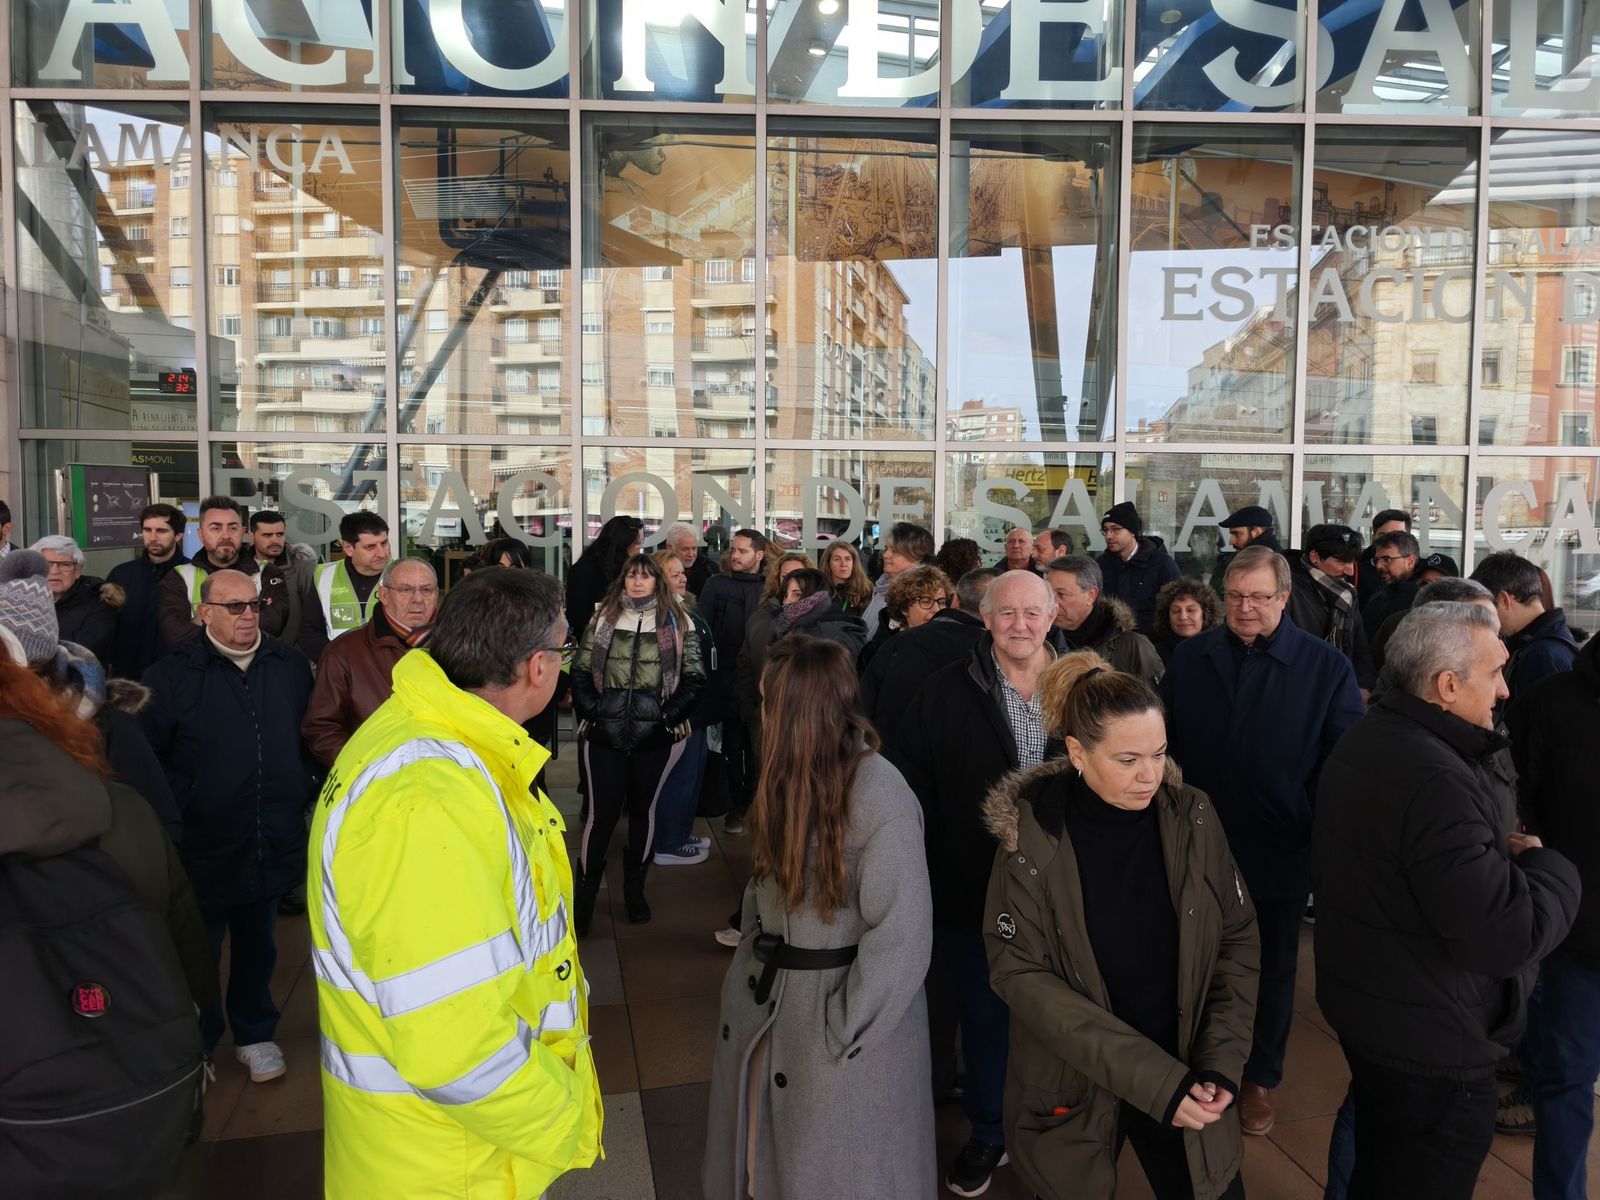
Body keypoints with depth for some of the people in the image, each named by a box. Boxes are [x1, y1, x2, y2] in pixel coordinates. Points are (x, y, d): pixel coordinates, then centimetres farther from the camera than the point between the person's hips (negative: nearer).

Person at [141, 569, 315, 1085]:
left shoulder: (290, 665, 3)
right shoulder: (173, 674, -9)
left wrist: (304, 787, 7)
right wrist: (179, 810, -10)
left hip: (274, 843, 3)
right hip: (203, 845, -3)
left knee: (258, 945, 20)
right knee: (200, 950, 12)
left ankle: (255, 1034, 39)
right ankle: (197, 1043, 34)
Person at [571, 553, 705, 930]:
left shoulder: (678, 623, 2)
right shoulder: (602, 619, 6)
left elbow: (695, 677, -1)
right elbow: (580, 670, 6)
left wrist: (670, 714, -10)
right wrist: (590, 709, -6)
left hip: (656, 736, 0)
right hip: (604, 734, 0)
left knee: (643, 809, 13)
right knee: (601, 812, -1)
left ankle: (634, 889, 28)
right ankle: (584, 894, 12)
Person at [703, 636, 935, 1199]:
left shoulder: (881, 797, -24)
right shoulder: (790, 775, 1)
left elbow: (901, 936, -22)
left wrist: (840, 1030, -17)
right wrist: (750, 959, 5)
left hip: (843, 1003, -7)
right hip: (769, 993, 7)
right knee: (762, 1154, 23)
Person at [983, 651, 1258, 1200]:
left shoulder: (1191, 818, -8)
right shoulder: (1032, 836, -17)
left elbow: (1237, 939, 0)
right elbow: (1020, 973, -17)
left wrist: (1220, 1062, -12)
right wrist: (1151, 1079, -22)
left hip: (1186, 1082, 2)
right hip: (1073, 1088, -2)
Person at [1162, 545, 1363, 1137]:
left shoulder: (1326, 667, -7)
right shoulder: (1190, 657, 1)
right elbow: (1165, 741, 4)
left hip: (1281, 853, -1)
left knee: (1271, 970, 17)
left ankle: (1260, 1078, 37)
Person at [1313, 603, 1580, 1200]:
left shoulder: (1365, 741, 3)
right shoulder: (1434, 779, -29)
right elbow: (1505, 938, -31)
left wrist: (1496, 850, 5)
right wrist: (1549, 866, -13)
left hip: (1366, 1005, 9)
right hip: (1429, 1041, -9)